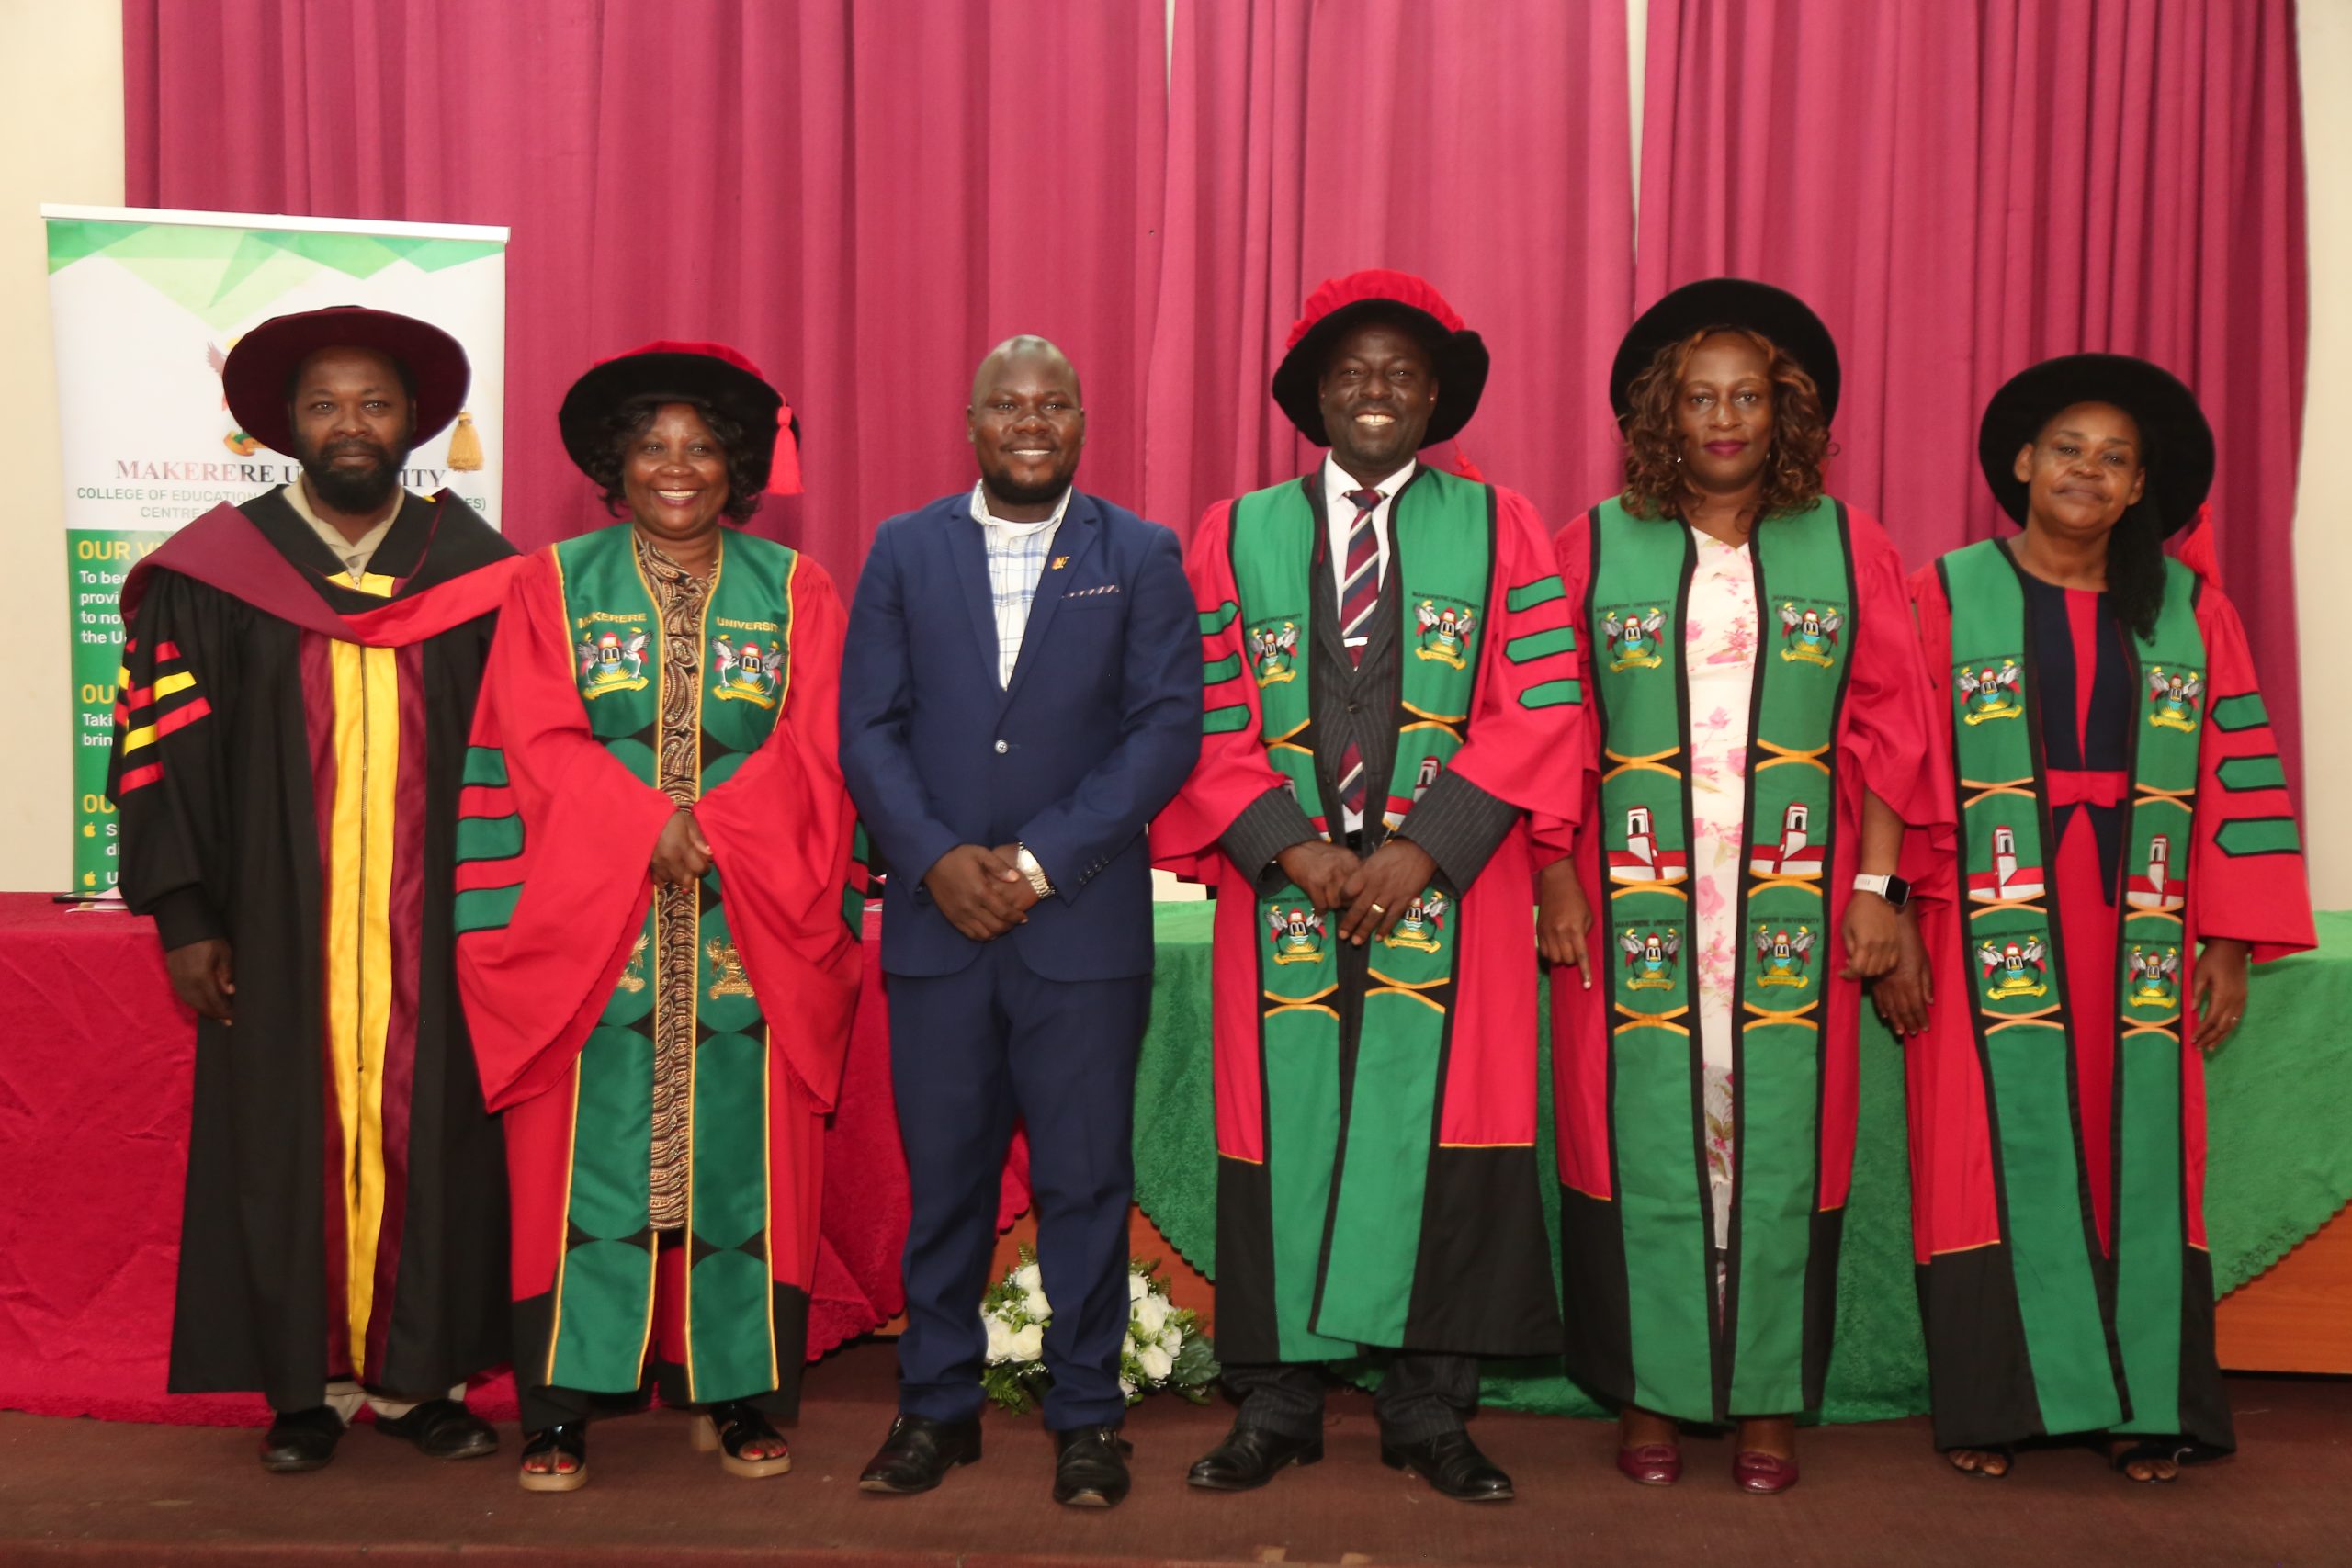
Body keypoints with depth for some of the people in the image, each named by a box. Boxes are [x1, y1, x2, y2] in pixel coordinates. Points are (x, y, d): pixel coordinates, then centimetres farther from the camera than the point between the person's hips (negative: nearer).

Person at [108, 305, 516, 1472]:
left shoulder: (475, 569, 5)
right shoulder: (211, 573, 1)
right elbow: (162, 751, 1)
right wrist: (183, 915, -4)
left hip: (435, 929, 1)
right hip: (277, 929, -1)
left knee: (430, 1139, 4)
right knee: (286, 1145, 4)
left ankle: (419, 1373, 16)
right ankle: (304, 1383, 15)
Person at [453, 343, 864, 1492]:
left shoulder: (792, 589, 10)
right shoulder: (556, 583, 9)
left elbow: (815, 747, 1)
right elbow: (540, 741, -1)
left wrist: (711, 831, -13)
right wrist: (649, 828, -14)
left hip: (750, 924, 1)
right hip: (589, 917, -1)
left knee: (736, 1149, 2)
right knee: (586, 1151, -2)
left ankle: (734, 1392, 11)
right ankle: (561, 1407, 4)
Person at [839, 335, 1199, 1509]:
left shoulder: (1140, 556, 4)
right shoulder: (903, 551, 9)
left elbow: (1167, 726, -3)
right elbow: (868, 725, 4)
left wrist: (1041, 860, -11)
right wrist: (938, 861, -10)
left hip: (1083, 923, -1)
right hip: (935, 918, 2)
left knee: (1086, 1180, 4)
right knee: (941, 1178, 8)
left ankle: (1085, 1415, 17)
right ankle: (936, 1405, 22)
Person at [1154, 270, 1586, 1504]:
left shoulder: (1499, 529, 8)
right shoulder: (1236, 534, 10)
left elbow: (1538, 710, -1)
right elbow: (1207, 718, 4)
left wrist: (1425, 846, -12)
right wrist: (1288, 846, -10)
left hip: (1450, 889, 0)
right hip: (1284, 888, 1)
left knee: (1440, 1133, 1)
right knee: (1284, 1131, 3)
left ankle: (1430, 1413, 13)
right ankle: (1274, 1406, 15)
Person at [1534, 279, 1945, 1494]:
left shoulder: (1846, 549, 7)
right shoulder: (1595, 547, 5)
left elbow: (1885, 732, 5)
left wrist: (1876, 884, -2)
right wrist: (1557, 878, -5)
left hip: (1794, 902, 1)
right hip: (1631, 899, 0)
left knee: (1779, 1135, 3)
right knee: (1641, 1133, 2)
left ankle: (1770, 1398, 15)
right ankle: (1649, 1392, 15)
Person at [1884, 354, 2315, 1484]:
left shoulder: (2188, 608, 8)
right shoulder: (1947, 596, 2)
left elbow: (2237, 778, 7)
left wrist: (2230, 944, 2)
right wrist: (1895, 923, -8)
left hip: (2136, 931, 2)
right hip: (1989, 926, -2)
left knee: (2138, 1157, 4)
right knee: (2002, 1155, -1)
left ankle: (2146, 1403, 15)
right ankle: (1992, 1403, 10)